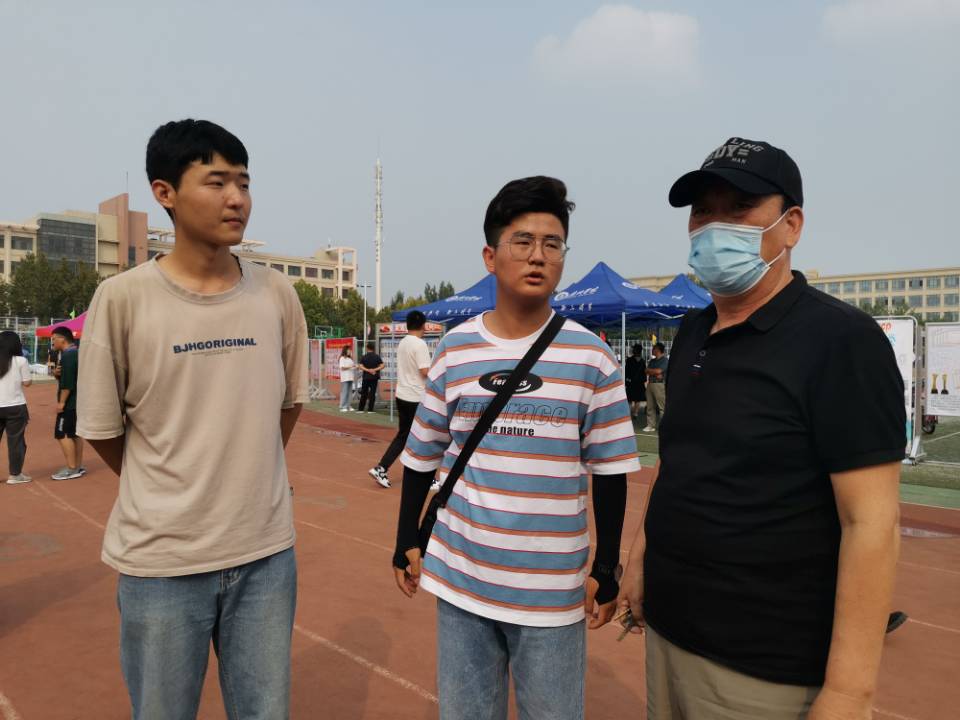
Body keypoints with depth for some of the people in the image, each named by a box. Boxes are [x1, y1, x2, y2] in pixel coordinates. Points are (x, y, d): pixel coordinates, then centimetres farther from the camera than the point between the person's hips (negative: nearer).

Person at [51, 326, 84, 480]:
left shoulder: (68, 355, -16)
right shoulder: (77, 353, 16)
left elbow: (68, 381, -23)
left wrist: (61, 401, -20)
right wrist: (57, 373, 1)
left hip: (70, 402, -10)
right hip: (78, 401, 10)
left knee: (62, 434, -6)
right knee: (75, 433, 13)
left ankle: (72, 469, -5)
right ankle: (79, 466, 17)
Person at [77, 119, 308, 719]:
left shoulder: (277, 295, -2)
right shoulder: (123, 298, -10)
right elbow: (102, 428, -1)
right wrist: (170, 493, 9)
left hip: (267, 551, 3)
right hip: (162, 560, -2)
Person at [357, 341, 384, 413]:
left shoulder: (364, 357, 0)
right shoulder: (377, 357, 0)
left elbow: (361, 367, -11)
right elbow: (382, 366, -9)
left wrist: (368, 370, -15)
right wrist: (375, 369, -13)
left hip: (365, 377, 1)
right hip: (374, 377, -1)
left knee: (364, 393, 9)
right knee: (372, 393, 2)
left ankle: (361, 409, 10)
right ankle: (370, 409, 0)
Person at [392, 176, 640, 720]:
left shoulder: (592, 355, -6)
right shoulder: (456, 348, -1)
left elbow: (610, 470, 0)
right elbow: (423, 455, 7)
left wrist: (606, 569, 0)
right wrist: (408, 542, 9)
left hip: (555, 590, -1)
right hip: (461, 578, 2)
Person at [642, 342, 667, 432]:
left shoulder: (664, 360, -3)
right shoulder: (652, 360, 21)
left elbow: (658, 371, -13)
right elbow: (647, 371, 10)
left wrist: (650, 370, 4)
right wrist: (655, 374, -8)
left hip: (660, 384, -8)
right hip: (650, 384, 8)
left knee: (662, 406, -9)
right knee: (650, 406, 6)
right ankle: (651, 425, 10)